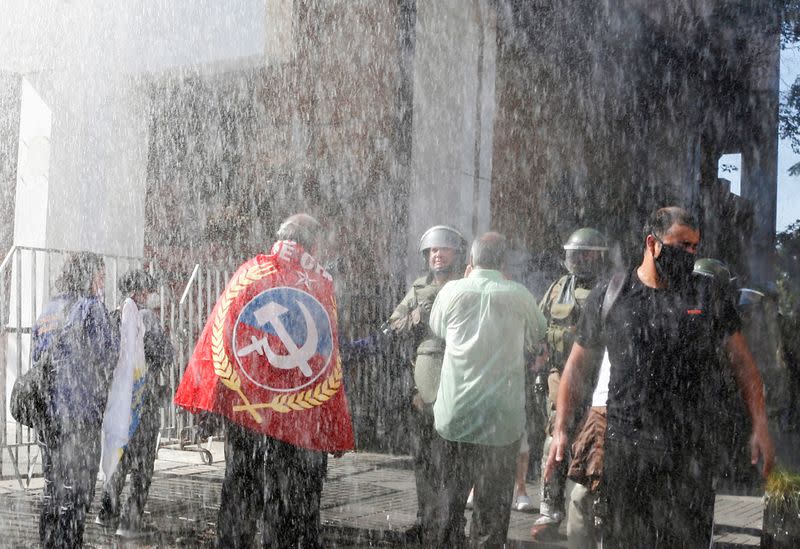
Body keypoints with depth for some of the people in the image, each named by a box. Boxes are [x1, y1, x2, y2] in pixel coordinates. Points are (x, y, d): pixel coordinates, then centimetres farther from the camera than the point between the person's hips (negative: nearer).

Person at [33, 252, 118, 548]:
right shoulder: (91, 307, -8)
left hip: (47, 411, 7)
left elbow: (35, 359, 16)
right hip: (82, 412, -7)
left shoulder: (48, 310, 13)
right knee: (77, 483, -1)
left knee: (52, 482, 14)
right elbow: (107, 356, -9)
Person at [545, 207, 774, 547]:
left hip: (690, 451, 1)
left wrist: (760, 428, 0)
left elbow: (743, 363, 9)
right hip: (623, 448, -1)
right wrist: (560, 431, 1)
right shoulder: (609, 297, 4)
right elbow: (578, 366, 8)